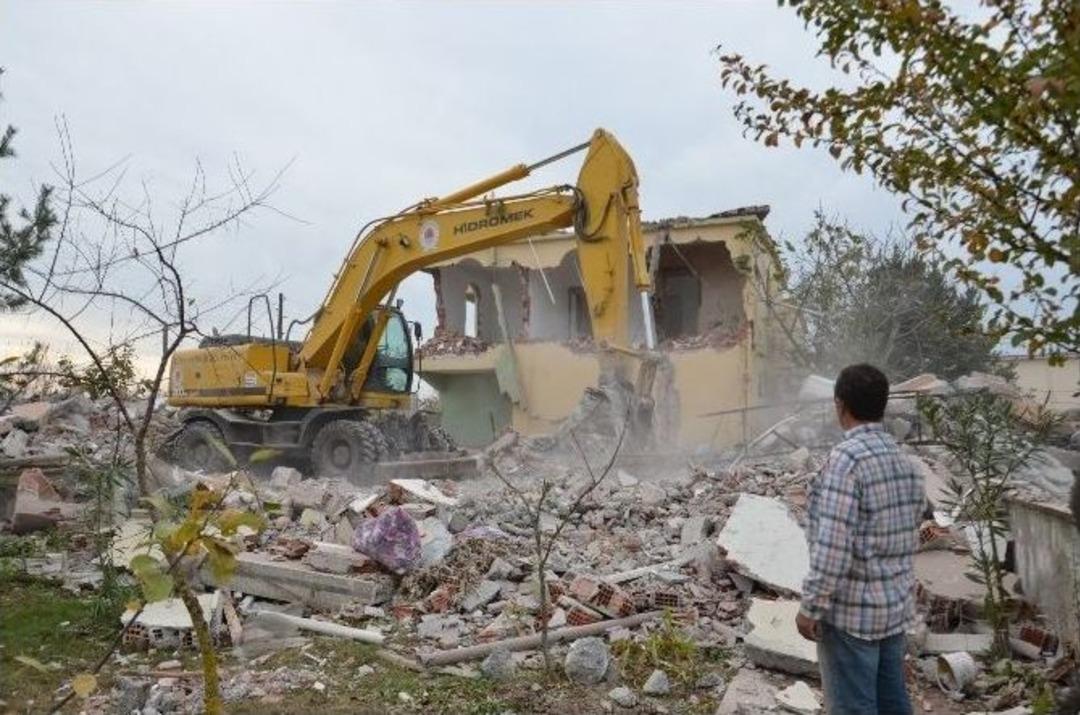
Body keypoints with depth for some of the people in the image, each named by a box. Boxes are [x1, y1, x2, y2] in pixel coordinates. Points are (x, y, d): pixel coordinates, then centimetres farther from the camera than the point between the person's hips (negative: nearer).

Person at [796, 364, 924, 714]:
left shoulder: (847, 457, -19)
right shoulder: (905, 461, 7)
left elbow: (832, 545, -23)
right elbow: (907, 537, 14)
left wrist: (811, 606, -16)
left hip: (852, 609, -8)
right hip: (896, 605, 8)